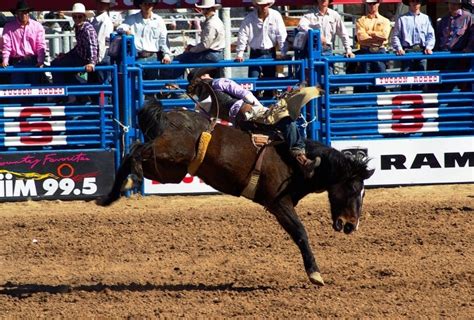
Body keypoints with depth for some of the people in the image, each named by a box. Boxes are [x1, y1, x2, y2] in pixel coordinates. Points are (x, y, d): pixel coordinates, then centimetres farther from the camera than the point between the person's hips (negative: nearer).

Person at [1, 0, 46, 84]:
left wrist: (40, 61, -11)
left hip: (33, 62, 1)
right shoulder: (9, 27, 6)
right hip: (17, 62, -1)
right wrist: (5, 60, -15)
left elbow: (41, 46, 2)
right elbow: (6, 45, -1)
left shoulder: (37, 26, 6)